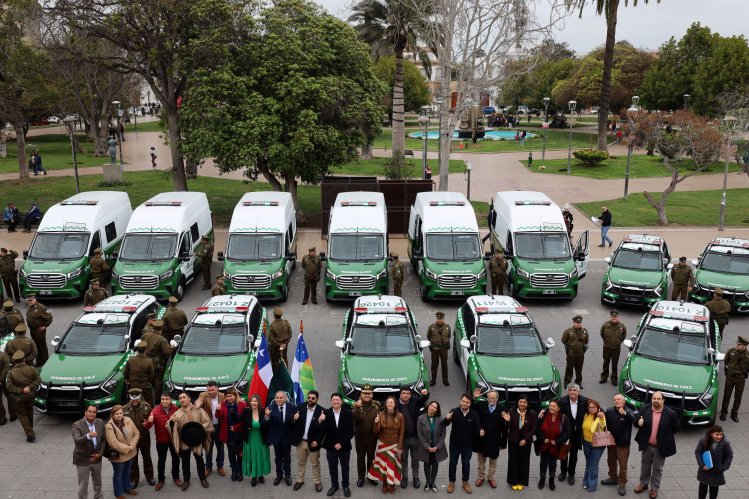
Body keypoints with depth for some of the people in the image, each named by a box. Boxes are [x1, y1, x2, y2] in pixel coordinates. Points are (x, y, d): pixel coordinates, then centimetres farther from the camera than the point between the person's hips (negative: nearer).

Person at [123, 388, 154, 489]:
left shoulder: (146, 406, -11)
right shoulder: (125, 409, -15)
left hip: (144, 437, 1)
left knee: (147, 457, 18)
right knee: (133, 459, 15)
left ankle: (149, 476, 37)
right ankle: (134, 478, 32)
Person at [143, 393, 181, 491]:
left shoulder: (176, 409, -12)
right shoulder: (155, 410, -17)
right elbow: (146, 427, -23)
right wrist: (149, 422, -45)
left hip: (174, 439, 2)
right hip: (161, 440, -2)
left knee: (176, 458, 17)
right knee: (161, 460, 12)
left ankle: (176, 477, 37)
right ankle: (160, 479, 31)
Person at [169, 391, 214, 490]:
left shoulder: (198, 410, -4)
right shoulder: (177, 413, 0)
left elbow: (207, 422, -5)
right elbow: (171, 426, -9)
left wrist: (199, 429, -20)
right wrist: (171, 421, -31)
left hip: (196, 440, -1)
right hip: (183, 441, 1)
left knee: (199, 460, 13)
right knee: (185, 461, 12)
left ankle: (202, 478, 29)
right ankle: (186, 480, 28)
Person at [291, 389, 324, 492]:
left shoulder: (321, 410, -15)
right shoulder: (300, 407, -5)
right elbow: (294, 423, 2)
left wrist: (317, 441, -16)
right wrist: (294, 419, -20)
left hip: (313, 442, -3)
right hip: (300, 441, 3)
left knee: (315, 463, 12)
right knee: (300, 462, 18)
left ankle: (317, 482, 28)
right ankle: (300, 480, 35)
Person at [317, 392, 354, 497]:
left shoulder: (348, 413, -13)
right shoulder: (326, 413, -11)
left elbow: (350, 432, -12)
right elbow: (321, 430, -16)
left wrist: (341, 443, -16)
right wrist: (320, 421, -35)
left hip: (344, 446, -1)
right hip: (330, 446, 1)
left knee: (345, 467, 17)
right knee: (332, 468, 16)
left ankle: (345, 486, 35)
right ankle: (334, 485, 36)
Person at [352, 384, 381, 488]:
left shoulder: (377, 404, -4)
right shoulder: (356, 405, -9)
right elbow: (353, 418, -25)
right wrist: (357, 408, -37)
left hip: (372, 436, 1)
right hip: (360, 436, -1)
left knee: (371, 456, 16)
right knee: (360, 457, 11)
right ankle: (360, 477, 24)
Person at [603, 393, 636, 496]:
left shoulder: (628, 412, -16)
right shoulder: (609, 411, -4)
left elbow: (634, 420, -38)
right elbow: (605, 423, 4)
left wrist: (624, 413, -56)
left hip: (623, 443, -4)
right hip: (611, 442, 4)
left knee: (622, 464, 4)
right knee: (611, 462, 19)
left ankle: (622, 484, 17)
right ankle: (613, 478, 38)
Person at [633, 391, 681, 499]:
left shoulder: (670, 413, -15)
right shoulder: (644, 410, -9)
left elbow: (677, 427, -4)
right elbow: (636, 422, -1)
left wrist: (666, 435, -3)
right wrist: (638, 423, -23)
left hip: (660, 446, -2)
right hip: (646, 445, 2)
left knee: (657, 468, 12)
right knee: (645, 465, 19)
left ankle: (654, 488, 28)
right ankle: (643, 483, 36)